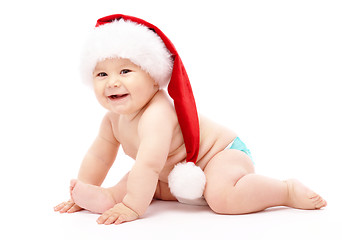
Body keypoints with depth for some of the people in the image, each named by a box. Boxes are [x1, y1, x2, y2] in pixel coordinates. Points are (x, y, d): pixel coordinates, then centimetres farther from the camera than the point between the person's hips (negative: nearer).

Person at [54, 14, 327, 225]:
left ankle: (289, 190, -18)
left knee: (224, 197, -34)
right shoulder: (114, 118, -4)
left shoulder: (157, 114, -35)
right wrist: (85, 193, 9)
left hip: (222, 153, -9)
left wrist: (132, 207, -40)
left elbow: (148, 164, -43)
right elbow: (99, 156, 9)